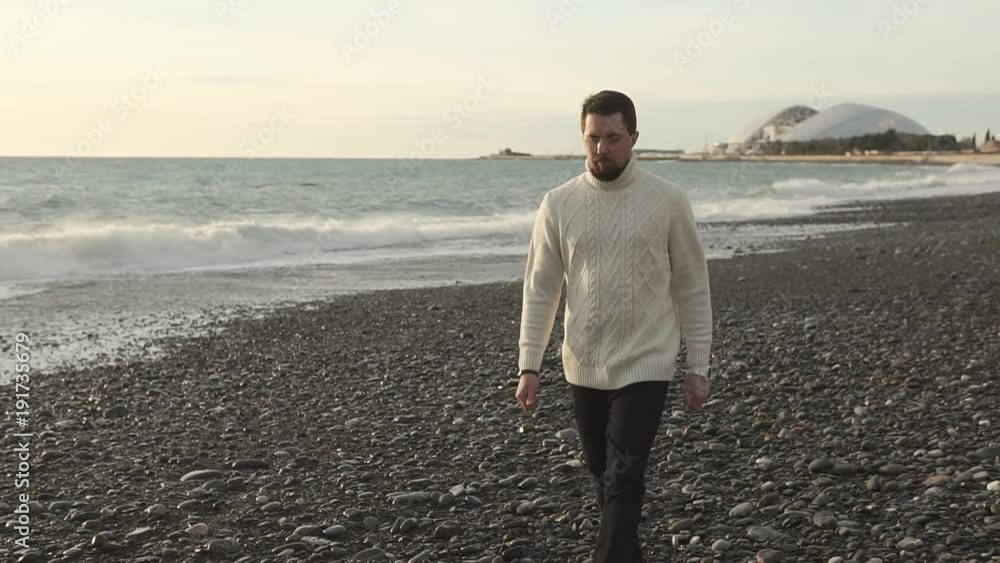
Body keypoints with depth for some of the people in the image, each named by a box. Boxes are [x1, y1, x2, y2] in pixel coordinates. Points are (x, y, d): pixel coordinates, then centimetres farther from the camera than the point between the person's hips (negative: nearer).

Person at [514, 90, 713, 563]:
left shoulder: (668, 200, -6)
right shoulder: (558, 203, -2)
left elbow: (692, 287, -1)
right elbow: (540, 289, 2)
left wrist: (699, 367, -1)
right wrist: (529, 366, -3)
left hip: (644, 367, -3)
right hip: (584, 368, 3)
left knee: (623, 482, -8)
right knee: (604, 478, 16)